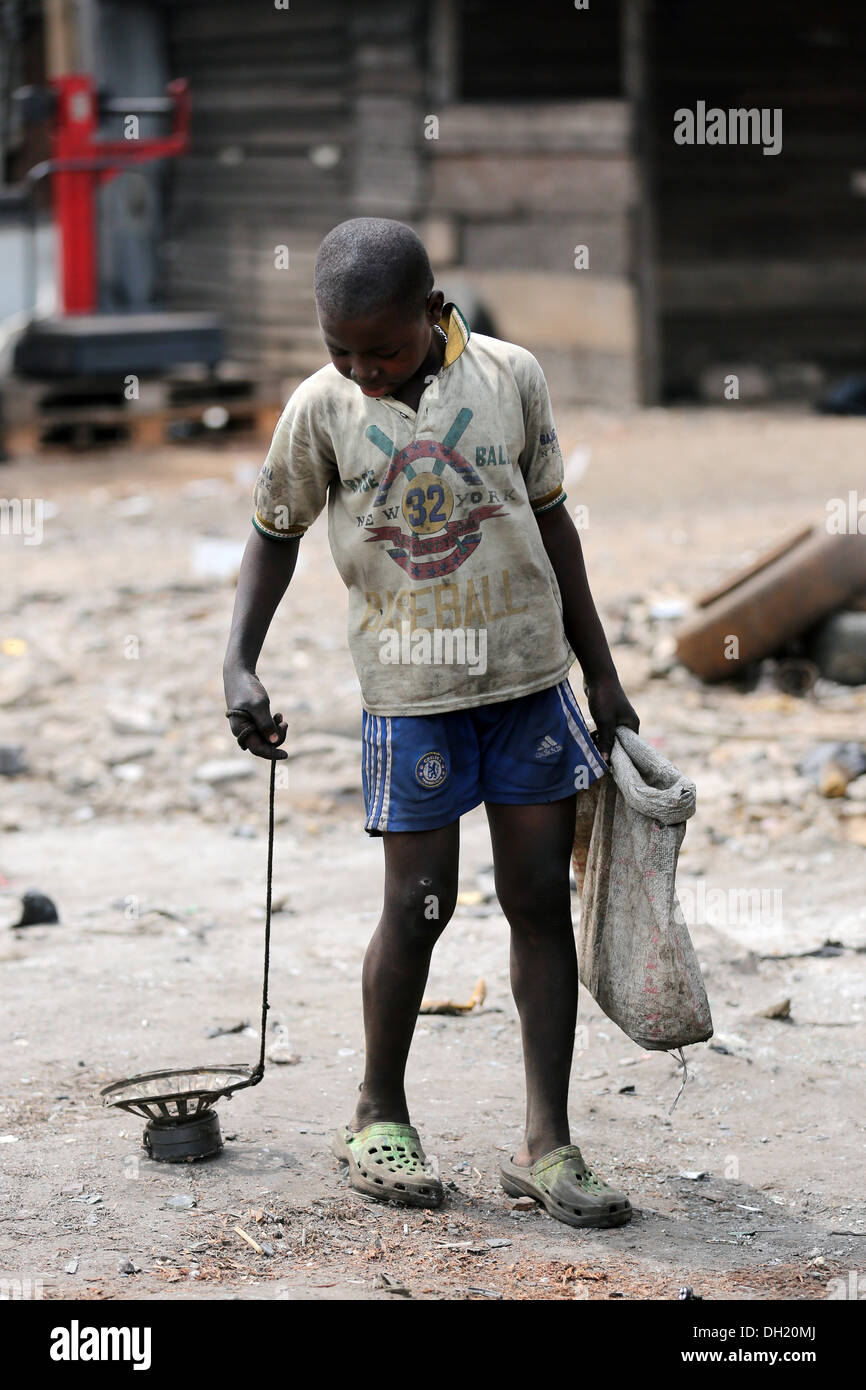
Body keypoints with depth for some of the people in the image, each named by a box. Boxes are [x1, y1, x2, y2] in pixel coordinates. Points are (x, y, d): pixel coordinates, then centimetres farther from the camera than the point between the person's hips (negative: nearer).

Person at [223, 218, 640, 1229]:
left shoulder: (511, 377, -1)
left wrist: (600, 671, 11)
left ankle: (546, 1144, 9)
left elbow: (550, 521, 8)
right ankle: (378, 1116, 22)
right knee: (419, 906, 1)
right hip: (410, 691, -2)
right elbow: (275, 534, 8)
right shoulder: (321, 408, -4)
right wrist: (239, 667, -4)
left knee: (540, 900, 2)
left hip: (530, 679, 2)